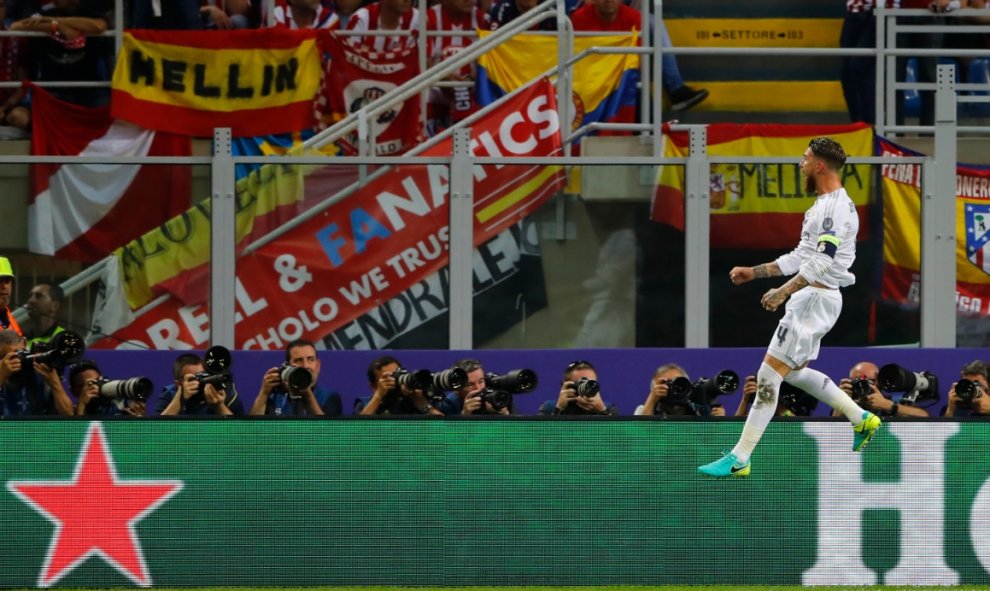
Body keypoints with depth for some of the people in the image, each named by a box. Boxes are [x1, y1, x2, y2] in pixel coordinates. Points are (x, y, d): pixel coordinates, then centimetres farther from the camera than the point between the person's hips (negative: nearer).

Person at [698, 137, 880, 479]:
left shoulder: (836, 208, -16)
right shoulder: (824, 205, 17)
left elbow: (822, 262, -25)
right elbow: (801, 257, 23)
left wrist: (784, 291, -30)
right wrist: (754, 272, 21)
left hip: (816, 299, -11)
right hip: (810, 296, 11)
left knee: (768, 376, -11)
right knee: (795, 372, 21)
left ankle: (739, 460, -11)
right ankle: (862, 419, 26)